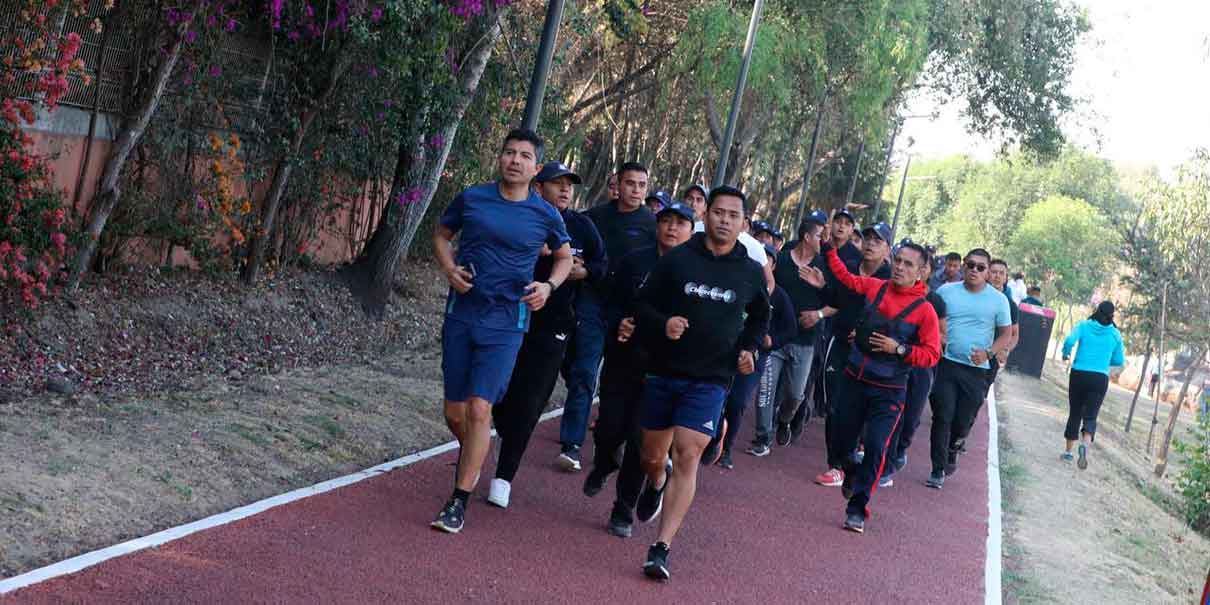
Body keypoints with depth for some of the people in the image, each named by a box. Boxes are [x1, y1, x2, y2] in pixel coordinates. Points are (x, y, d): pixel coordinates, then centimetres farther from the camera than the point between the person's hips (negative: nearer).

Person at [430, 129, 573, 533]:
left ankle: (459, 500, -3)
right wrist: (449, 269, -4)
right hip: (461, 314, 2)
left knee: (479, 409, -13)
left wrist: (549, 286, -4)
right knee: (454, 412, 8)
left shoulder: (545, 215, 0)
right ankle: (471, 457, 41)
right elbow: (441, 235, 15)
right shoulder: (471, 198, 1)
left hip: (506, 322, -2)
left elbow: (564, 256, 16)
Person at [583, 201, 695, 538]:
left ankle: (624, 510, 13)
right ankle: (603, 466, 40)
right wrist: (618, 324, -11)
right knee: (609, 429, 3)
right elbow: (612, 304, 8)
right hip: (622, 361, 2)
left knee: (641, 440, -2)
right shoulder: (634, 262, 2)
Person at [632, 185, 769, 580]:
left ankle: (661, 548, -14)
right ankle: (656, 484, 49)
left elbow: (761, 316, 22)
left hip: (710, 380, -1)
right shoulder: (677, 259, -4)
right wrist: (662, 324, -19)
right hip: (663, 373, 1)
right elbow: (644, 303, 1)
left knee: (687, 457, -14)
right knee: (652, 457, 11)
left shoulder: (750, 273, 2)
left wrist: (749, 348, 5)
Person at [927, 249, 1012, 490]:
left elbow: (1006, 335, 6)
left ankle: (952, 452, 38)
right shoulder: (946, 291, 3)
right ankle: (938, 470, 3)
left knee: (963, 420, 7)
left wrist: (988, 353, -11)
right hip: (945, 365, 0)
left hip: (976, 371, 1)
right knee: (942, 417, -5)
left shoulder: (998, 300, 2)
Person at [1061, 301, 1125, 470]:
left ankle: (1068, 451, 19)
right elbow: (1119, 361, 11)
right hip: (1100, 378, 0)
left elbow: (1070, 341, -16)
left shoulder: (1084, 326, 0)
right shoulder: (1115, 334, 5)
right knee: (1090, 416, -5)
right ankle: (1085, 444, -34)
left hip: (1078, 375, 0)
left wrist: (1065, 353, 5)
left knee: (1074, 414, 14)